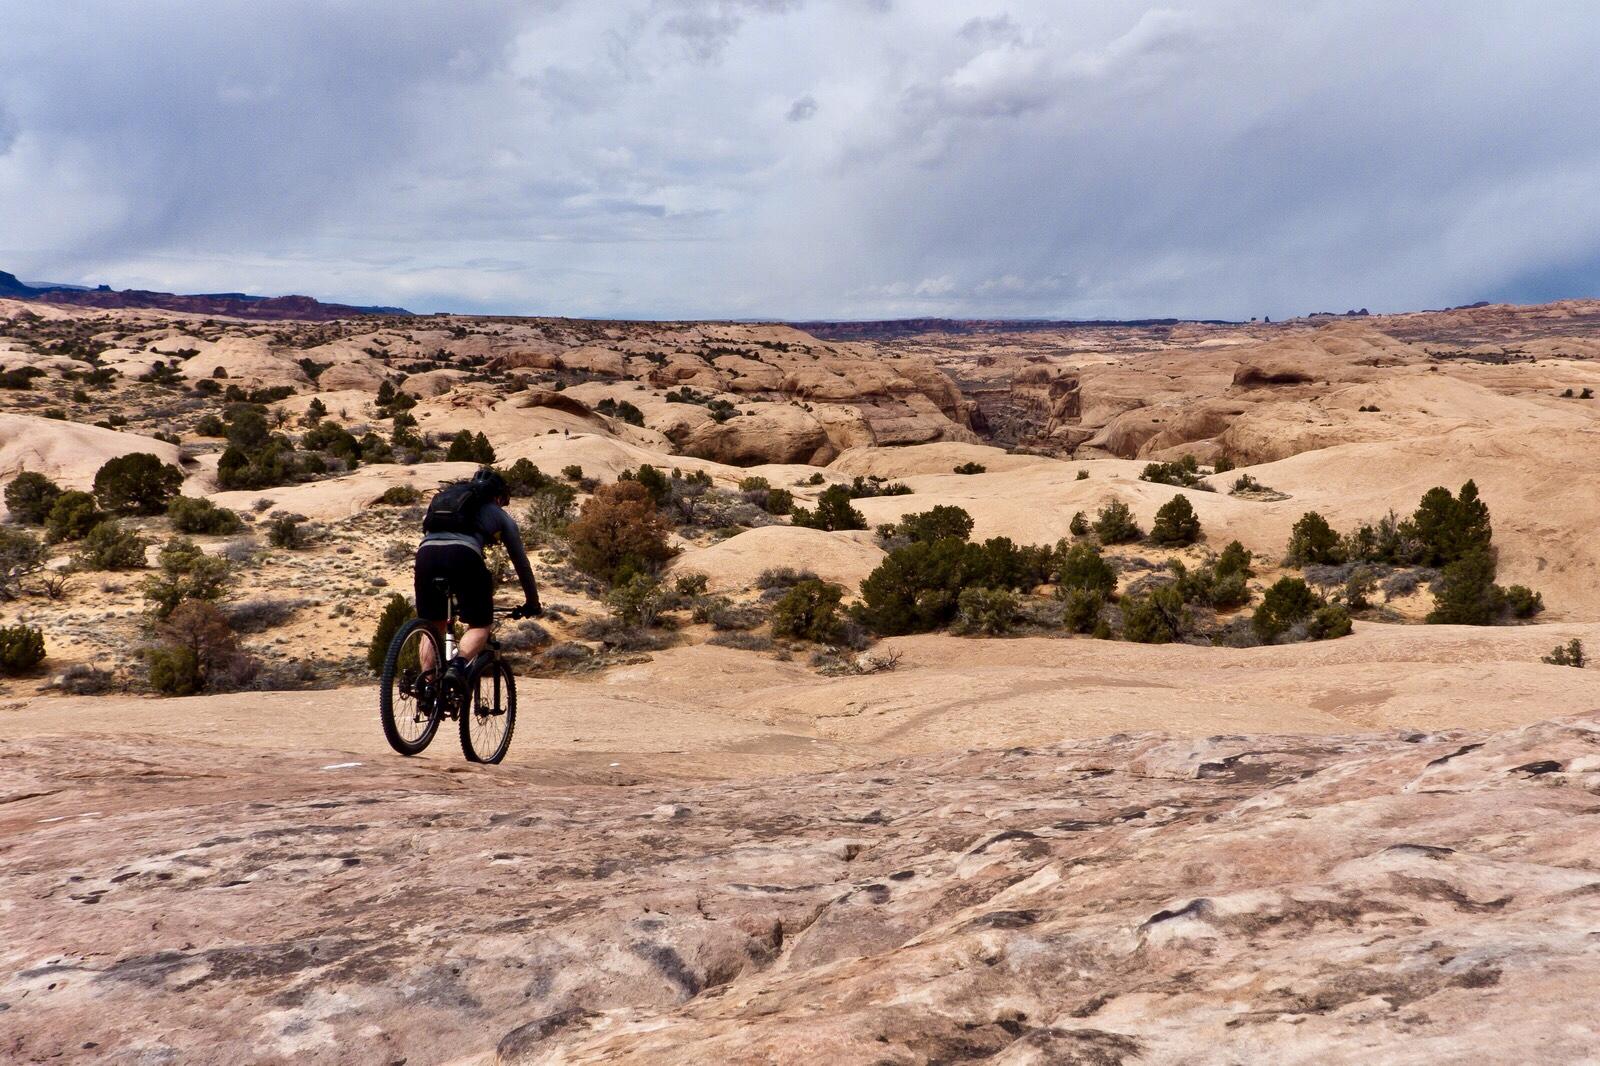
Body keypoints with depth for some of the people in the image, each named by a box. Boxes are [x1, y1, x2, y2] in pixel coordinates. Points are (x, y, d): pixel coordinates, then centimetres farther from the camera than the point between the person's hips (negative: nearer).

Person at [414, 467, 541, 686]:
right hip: (464, 555, -4)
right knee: (479, 625, 10)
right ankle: (459, 665, -18)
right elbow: (520, 561, 32)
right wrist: (532, 603, 42)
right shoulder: (499, 515, 30)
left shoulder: (443, 497, 40)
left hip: (426, 552, 4)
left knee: (433, 627, 19)